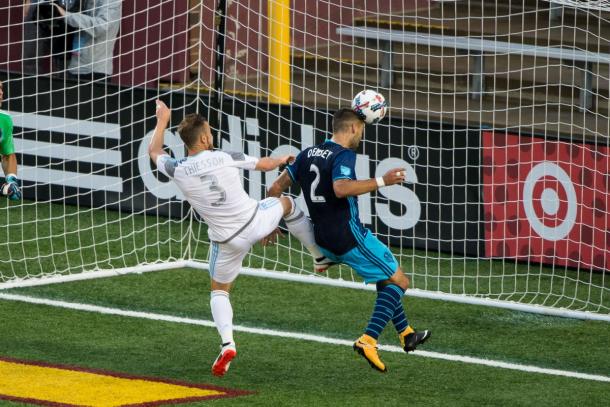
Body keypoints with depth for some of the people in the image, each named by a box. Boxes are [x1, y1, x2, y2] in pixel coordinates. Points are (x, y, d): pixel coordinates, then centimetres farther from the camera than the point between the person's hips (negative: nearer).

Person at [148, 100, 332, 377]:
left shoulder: (178, 171, -13)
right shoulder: (226, 158, -15)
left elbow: (154, 151, 11)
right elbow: (266, 165, 3)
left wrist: (162, 120, 27)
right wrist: (282, 160, 27)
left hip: (228, 241, 0)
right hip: (256, 222, 0)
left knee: (219, 289, 21)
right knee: (286, 203, 31)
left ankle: (227, 343, -1)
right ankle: (321, 257, 44)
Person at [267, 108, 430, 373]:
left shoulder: (308, 154, 11)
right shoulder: (343, 155, -13)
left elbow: (276, 188, 13)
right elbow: (341, 188, -32)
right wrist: (381, 182, -27)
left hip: (323, 239, 9)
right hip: (348, 234, -9)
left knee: (385, 278, 26)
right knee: (399, 282, -1)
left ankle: (406, 333, 31)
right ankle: (368, 340, -16)